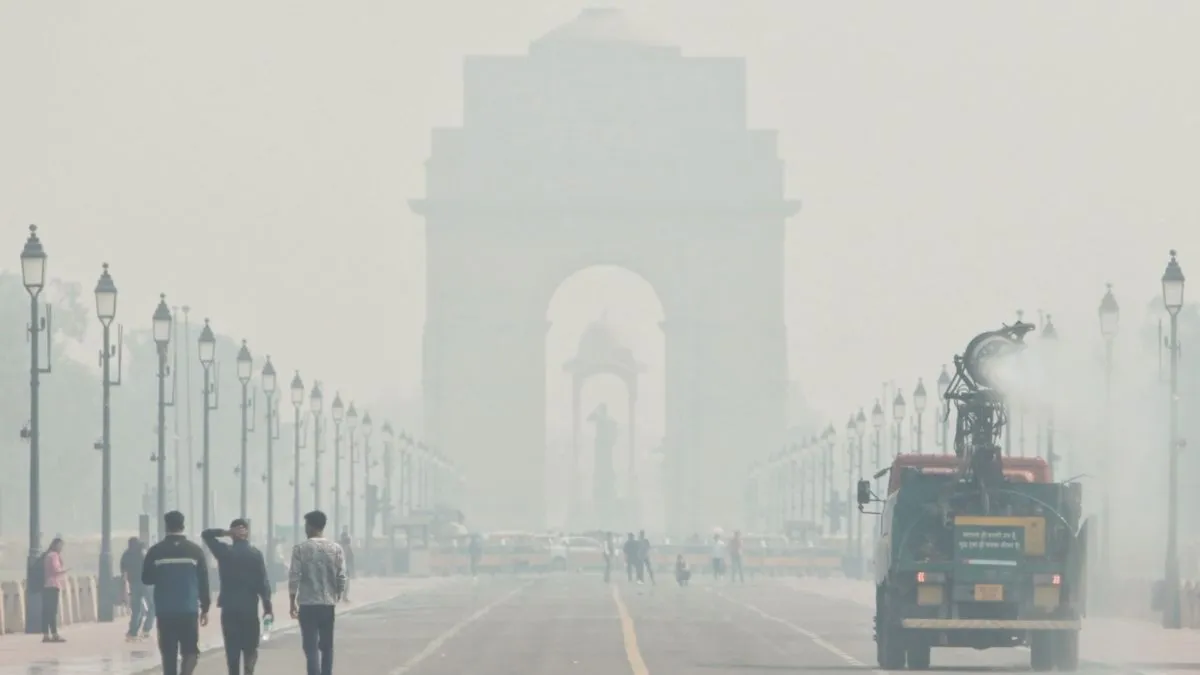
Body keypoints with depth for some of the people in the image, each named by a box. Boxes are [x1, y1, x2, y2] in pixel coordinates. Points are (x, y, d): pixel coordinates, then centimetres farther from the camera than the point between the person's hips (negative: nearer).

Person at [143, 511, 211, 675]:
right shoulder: (195, 550, -1)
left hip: (165, 611, 1)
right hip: (189, 610, -1)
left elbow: (146, 579, 5)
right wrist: (205, 608, 9)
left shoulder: (156, 551, -2)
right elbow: (203, 581, 2)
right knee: (190, 650, 5)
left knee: (169, 653, 8)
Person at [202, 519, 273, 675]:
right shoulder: (255, 554, -4)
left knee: (232, 647, 6)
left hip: (229, 607, 1)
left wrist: (225, 533, 2)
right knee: (250, 646, 7)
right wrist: (267, 607, -1)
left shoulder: (224, 551, -1)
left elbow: (206, 534, 14)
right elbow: (263, 583, -7)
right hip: (249, 606, -1)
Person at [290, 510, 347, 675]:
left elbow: (294, 577, -8)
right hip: (328, 604, 3)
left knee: (311, 646, -3)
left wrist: (293, 602, 2)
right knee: (327, 646, 15)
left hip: (307, 604, -3)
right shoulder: (336, 549, 0)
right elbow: (341, 578, -1)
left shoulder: (301, 548, -7)